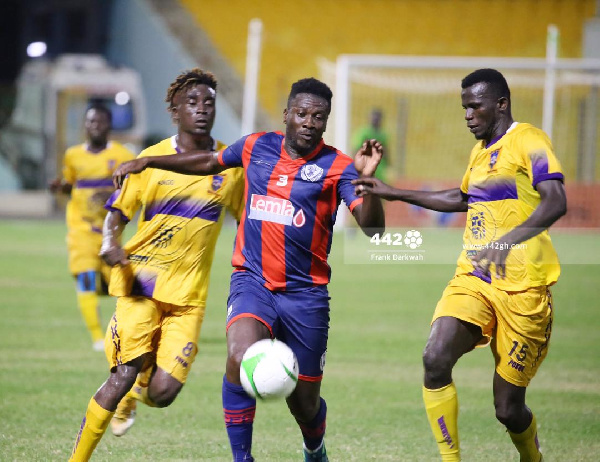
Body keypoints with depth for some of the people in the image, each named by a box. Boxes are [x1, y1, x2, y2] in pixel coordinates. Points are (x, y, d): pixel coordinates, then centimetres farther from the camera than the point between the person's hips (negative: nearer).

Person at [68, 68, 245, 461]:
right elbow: (118, 212, 5)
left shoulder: (231, 163, 4)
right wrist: (111, 242, -16)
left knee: (162, 393, -9)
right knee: (124, 374, -16)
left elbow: (247, 220, 14)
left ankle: (134, 396, 29)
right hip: (141, 280, -1)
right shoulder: (152, 159, 1)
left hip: (189, 294, 1)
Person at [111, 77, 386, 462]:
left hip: (305, 294, -1)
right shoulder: (257, 147, 5)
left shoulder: (337, 166, -5)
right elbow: (210, 161, 24)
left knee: (305, 404, 7)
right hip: (252, 281, 1)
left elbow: (372, 227, -15)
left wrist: (366, 179, -32)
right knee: (240, 357, -30)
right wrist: (148, 162, 20)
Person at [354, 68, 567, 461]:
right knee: (435, 359, -22)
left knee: (508, 408, -1)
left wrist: (510, 239, -37)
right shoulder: (481, 150, 18)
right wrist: (395, 194, 35)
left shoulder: (528, 141, -7)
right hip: (472, 278, 7)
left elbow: (556, 201, -22)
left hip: (521, 286, -7)